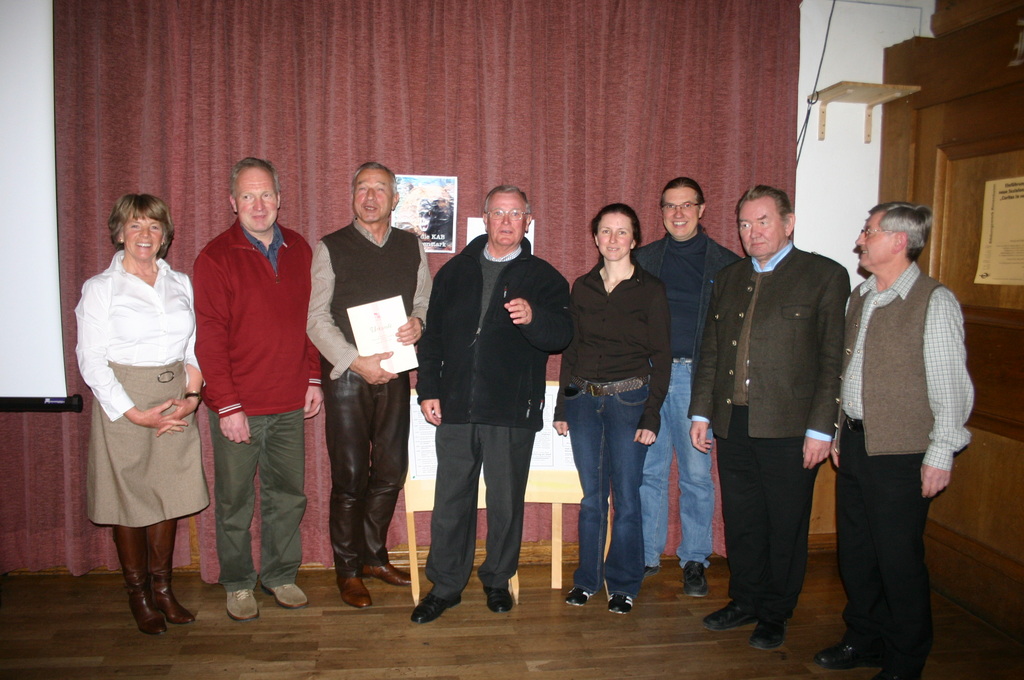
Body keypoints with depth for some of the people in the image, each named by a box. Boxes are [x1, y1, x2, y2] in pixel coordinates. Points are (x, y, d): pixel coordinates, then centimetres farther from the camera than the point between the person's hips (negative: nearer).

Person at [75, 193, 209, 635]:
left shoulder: (180, 283, 9)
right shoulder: (100, 288, -3)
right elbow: (91, 360, -6)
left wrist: (192, 395, -4)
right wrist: (135, 413, -12)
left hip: (175, 403, 4)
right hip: (123, 405, -3)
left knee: (169, 496, 9)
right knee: (129, 499, 5)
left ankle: (162, 587, 24)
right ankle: (138, 594, 21)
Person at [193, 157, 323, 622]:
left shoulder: (299, 250, 7)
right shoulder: (216, 258, -7)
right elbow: (210, 339, -9)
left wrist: (313, 379, 8)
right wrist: (227, 406, -12)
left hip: (290, 403, 4)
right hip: (238, 407, -4)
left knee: (287, 495, 13)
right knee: (235, 501, 9)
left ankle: (280, 575, 31)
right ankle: (238, 584, 27)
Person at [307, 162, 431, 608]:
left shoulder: (411, 247, 10)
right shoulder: (331, 248, 0)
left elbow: (426, 301, 15)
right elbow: (317, 320, -5)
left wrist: (418, 323, -9)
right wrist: (357, 362, -16)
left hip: (394, 372, 4)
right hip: (346, 375, -3)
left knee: (391, 471, 10)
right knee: (350, 476, 0)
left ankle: (374, 555, 29)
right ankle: (348, 570, 17)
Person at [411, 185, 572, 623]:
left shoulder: (543, 278, 4)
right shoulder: (455, 272, 12)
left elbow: (561, 336, -10)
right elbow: (432, 335, 12)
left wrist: (533, 318, -31)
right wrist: (428, 389, 4)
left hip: (512, 411, -2)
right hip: (455, 407, 2)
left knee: (506, 502, 9)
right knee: (451, 501, 7)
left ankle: (498, 580, 29)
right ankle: (445, 585, 23)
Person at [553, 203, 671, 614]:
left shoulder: (651, 290, -1)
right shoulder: (582, 287, 9)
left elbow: (661, 357, -3)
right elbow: (570, 349, 12)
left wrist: (651, 415, -9)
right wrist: (562, 406, 8)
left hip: (628, 400, -3)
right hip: (583, 399, 3)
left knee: (626, 498, 4)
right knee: (591, 496, 11)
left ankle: (623, 584, 21)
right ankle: (587, 578, 25)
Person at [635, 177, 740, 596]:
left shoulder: (726, 264, 4)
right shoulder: (643, 259, 10)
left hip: (696, 377, -2)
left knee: (696, 474, 4)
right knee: (649, 471, 8)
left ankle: (694, 560, 19)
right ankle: (647, 555, 22)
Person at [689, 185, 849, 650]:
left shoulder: (825, 276, -2)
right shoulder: (728, 279, 14)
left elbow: (834, 359, -7)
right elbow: (710, 352, 16)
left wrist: (821, 428, -11)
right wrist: (701, 412, 11)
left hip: (789, 430, -4)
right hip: (732, 424, 5)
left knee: (785, 526, 8)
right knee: (740, 522, 14)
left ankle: (774, 615, 26)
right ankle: (745, 601, 32)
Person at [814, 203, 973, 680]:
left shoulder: (935, 301, -11)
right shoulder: (859, 298, 11)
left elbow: (951, 384, -12)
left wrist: (941, 455, -14)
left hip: (901, 453, -7)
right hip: (855, 444, 7)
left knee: (899, 559, 4)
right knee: (855, 551, 15)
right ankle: (864, 641, 34)